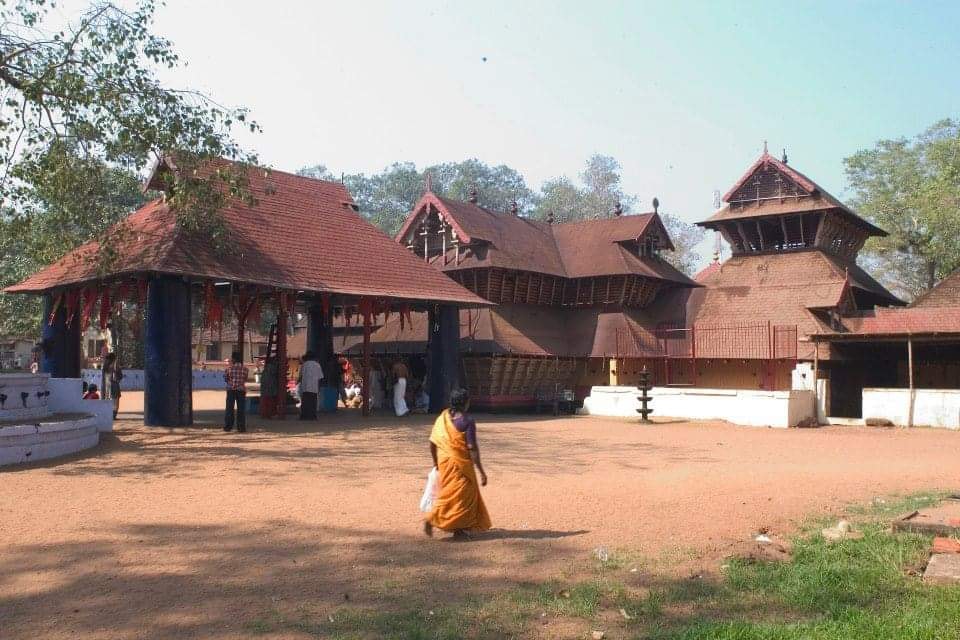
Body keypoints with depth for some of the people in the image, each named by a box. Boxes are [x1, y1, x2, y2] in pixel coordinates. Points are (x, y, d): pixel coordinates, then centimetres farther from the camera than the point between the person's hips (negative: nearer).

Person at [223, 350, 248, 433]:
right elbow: (245, 379, 7)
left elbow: (225, 378, 4)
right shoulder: (244, 368, -2)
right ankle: (241, 427, 2)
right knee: (241, 409, 4)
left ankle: (228, 426, 10)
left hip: (231, 389, 0)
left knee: (230, 408, 8)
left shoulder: (230, 368, -6)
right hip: (241, 390, 0)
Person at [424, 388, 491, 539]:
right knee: (461, 495, 5)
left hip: (444, 462, 7)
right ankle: (431, 519, -2)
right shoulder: (467, 421, -15)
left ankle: (459, 528, 26)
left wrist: (436, 462, 18)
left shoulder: (442, 418, 3)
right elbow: (472, 448, -18)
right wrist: (481, 471, -13)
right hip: (460, 464, -7)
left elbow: (433, 443, 4)